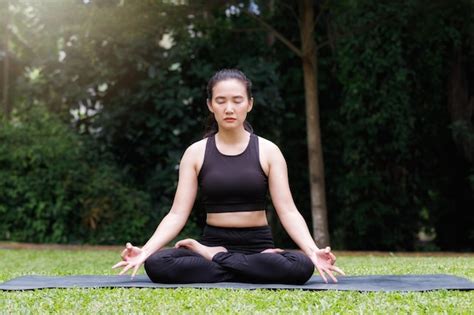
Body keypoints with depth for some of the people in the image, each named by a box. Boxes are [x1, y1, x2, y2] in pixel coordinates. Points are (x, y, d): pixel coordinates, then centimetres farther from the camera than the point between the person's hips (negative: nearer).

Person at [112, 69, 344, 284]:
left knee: (302, 266, -34)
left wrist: (313, 251, -24)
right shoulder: (196, 153, 2)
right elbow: (177, 214, -3)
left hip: (258, 246, 0)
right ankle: (255, 269, -18)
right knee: (156, 264, -31)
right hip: (213, 243, 0)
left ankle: (211, 258, -14)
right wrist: (144, 250, -20)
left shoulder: (268, 151, 1)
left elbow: (288, 211, -6)